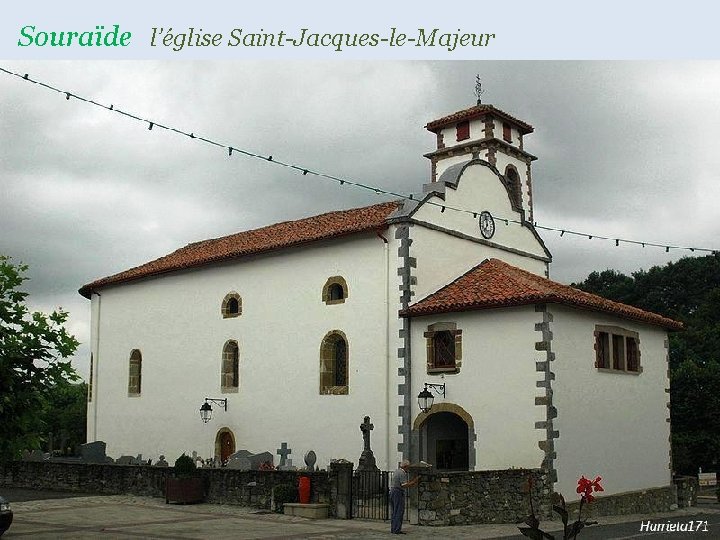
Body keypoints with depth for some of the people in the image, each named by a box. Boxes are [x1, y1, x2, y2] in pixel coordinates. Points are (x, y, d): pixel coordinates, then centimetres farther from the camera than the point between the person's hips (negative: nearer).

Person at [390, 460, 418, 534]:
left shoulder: (397, 472, 17)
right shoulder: (402, 473, -13)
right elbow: (404, 485, -19)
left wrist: (411, 481, 20)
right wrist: (414, 482, -11)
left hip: (392, 492, 10)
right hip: (398, 493, -10)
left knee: (394, 512, 10)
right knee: (399, 512, -7)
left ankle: (393, 529, 11)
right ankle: (397, 530, -9)